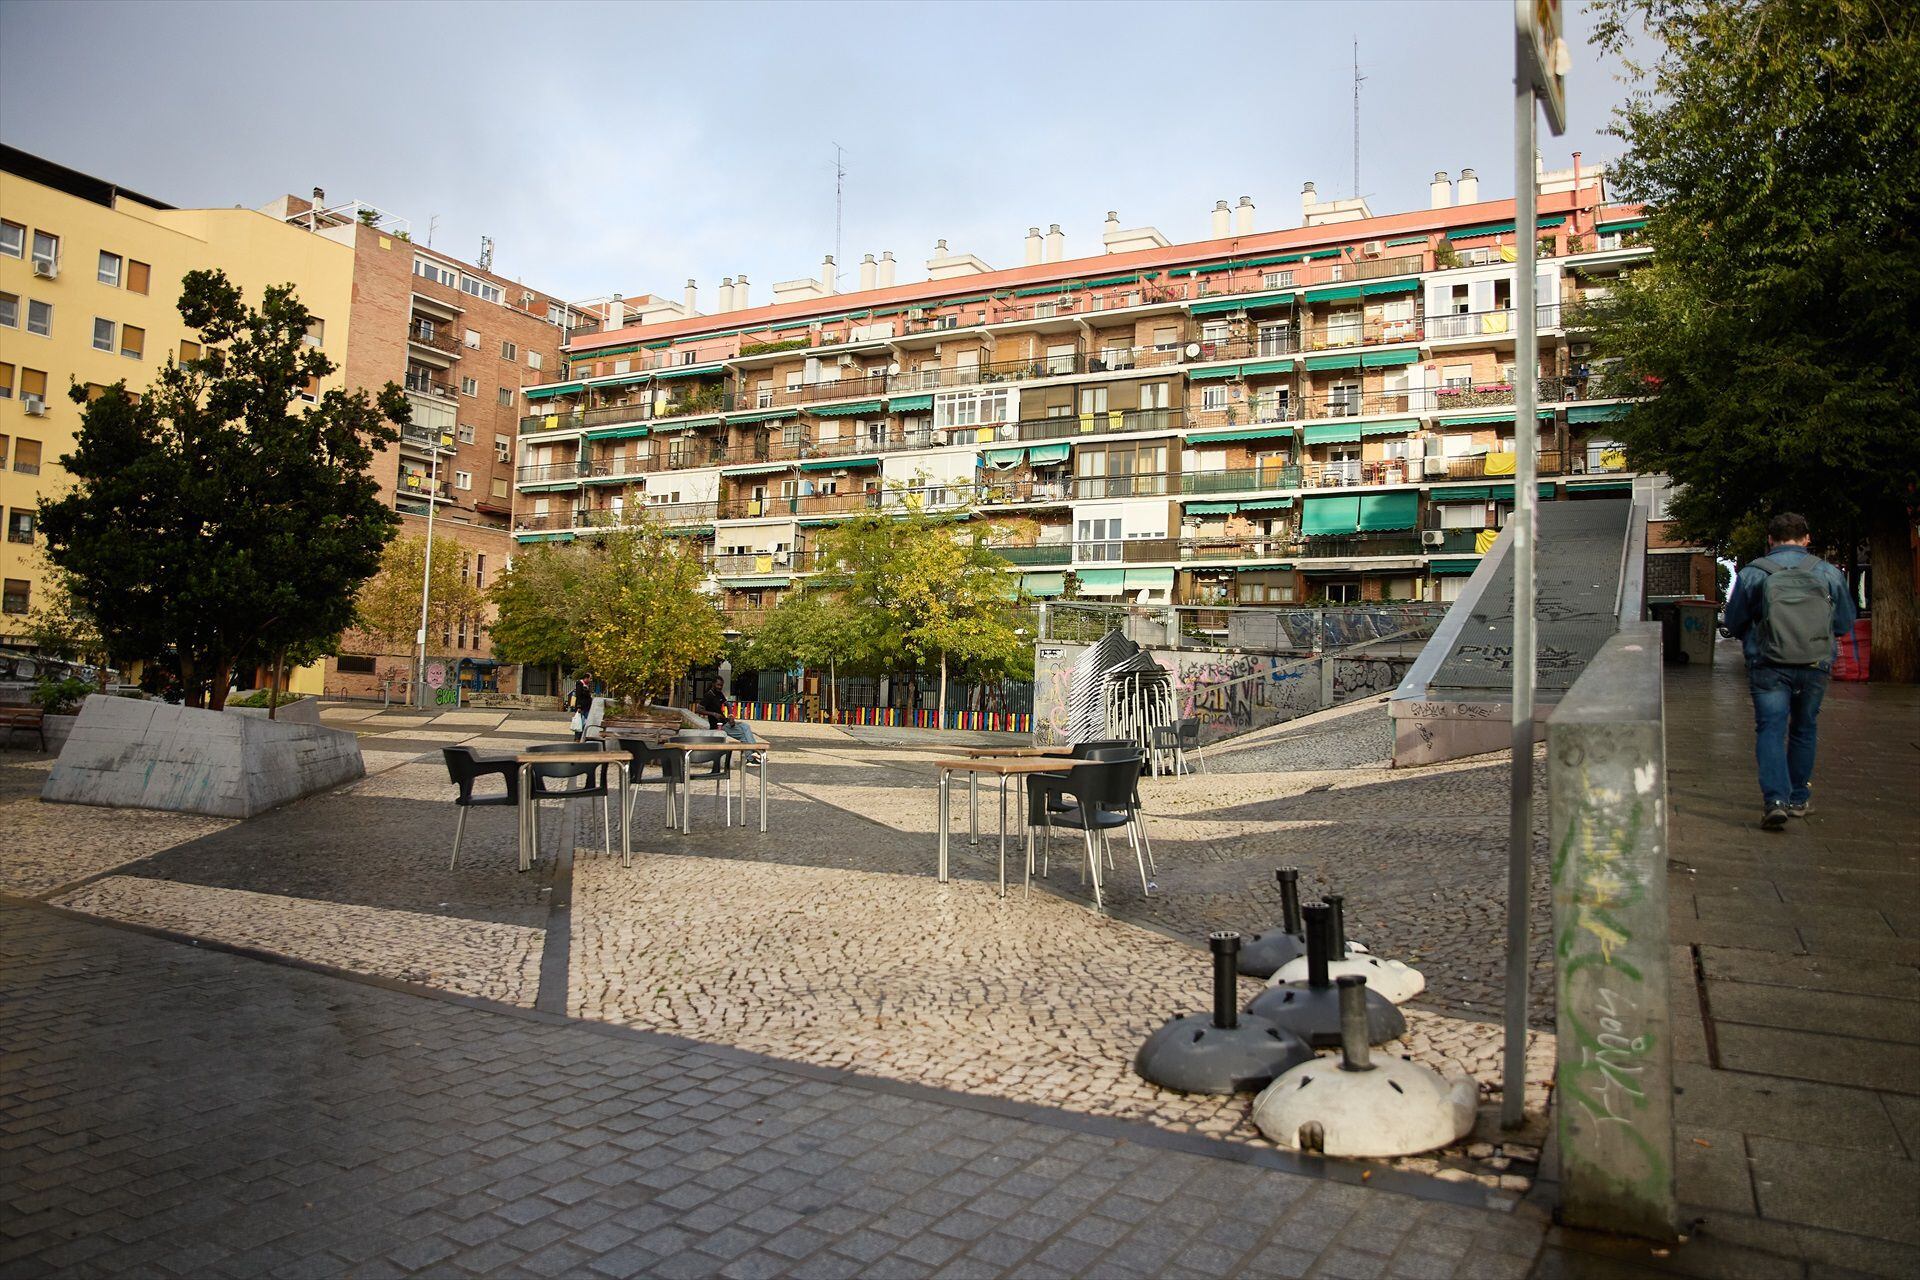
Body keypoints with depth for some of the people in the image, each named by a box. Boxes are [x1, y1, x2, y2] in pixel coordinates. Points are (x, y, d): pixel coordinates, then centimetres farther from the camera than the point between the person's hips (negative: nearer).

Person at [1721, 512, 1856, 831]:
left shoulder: (1752, 573, -1)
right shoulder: (1829, 573, 4)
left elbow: (1733, 624, 7)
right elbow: (1845, 624, 14)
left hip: (1769, 665, -2)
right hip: (1816, 665, 3)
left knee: (1770, 729, -4)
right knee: (1804, 729, 17)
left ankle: (1775, 798, -21)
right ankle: (1799, 798, 27)